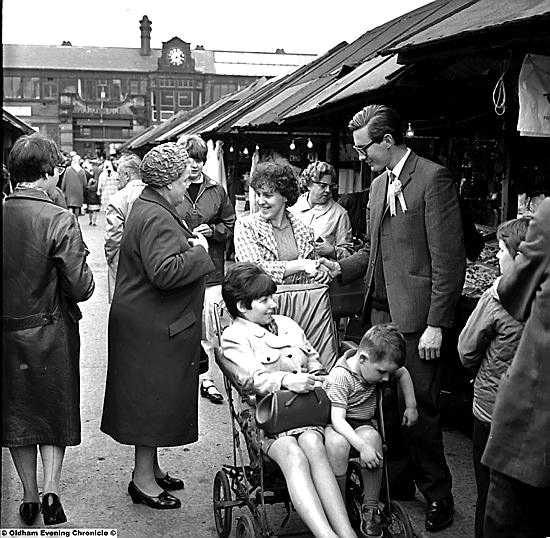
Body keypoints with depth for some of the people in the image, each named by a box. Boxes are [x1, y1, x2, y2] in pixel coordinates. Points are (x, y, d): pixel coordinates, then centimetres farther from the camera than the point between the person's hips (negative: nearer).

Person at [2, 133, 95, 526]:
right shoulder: (60, 220, -18)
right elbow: (81, 288, -18)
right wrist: (84, 278, 3)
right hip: (51, 331, -3)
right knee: (56, 410, 15)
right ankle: (51, 490, 7)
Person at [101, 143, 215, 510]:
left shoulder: (152, 208, 13)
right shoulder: (156, 218, -22)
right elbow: (165, 272, -32)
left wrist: (189, 241, 9)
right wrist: (198, 250, -19)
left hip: (158, 324, 11)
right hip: (154, 328, -11)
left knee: (154, 397, 18)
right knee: (153, 397, 0)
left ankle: (151, 467, 31)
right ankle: (143, 479, 12)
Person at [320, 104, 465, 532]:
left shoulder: (433, 178, -9)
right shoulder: (379, 183, 16)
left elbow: (449, 257, -13)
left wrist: (436, 324, -15)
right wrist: (342, 268, 7)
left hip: (416, 316, -7)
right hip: (381, 310, 7)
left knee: (420, 410, 0)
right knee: (386, 404, 11)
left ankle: (438, 496, 18)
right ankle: (397, 484, 27)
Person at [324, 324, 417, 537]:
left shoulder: (376, 365, -4)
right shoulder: (340, 376, -24)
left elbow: (403, 374, 17)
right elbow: (338, 419, -30)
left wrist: (411, 406, 13)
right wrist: (362, 446, -39)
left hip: (362, 422, 5)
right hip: (334, 424, -5)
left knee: (372, 437, -31)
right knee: (337, 443, -39)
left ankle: (370, 508, -18)